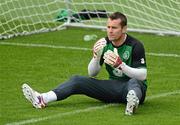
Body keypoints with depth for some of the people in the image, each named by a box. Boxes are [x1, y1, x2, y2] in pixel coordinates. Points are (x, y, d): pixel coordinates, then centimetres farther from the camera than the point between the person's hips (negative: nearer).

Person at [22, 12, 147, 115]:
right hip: (113, 86, 6)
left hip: (136, 87, -6)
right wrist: (96, 57, -16)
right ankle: (42, 99, -29)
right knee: (77, 80, -9)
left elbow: (142, 76, -19)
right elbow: (92, 73, 5)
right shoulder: (104, 44, 3)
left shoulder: (135, 45, -13)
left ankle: (132, 102, -78)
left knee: (134, 82, -42)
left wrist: (120, 64, -31)